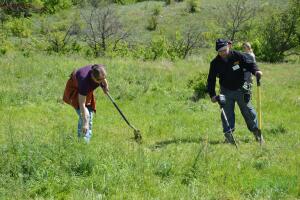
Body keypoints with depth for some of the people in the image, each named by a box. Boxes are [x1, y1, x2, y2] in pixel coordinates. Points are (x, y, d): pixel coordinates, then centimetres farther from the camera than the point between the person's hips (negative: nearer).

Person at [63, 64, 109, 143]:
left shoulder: (100, 71, -27)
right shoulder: (85, 80, -42)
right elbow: (81, 104, -40)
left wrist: (105, 85, -10)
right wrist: (85, 123, -42)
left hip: (87, 91, 7)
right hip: (75, 90, -7)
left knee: (89, 117, 3)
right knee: (85, 114, -24)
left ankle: (86, 142, 10)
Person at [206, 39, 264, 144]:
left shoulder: (238, 56, -12)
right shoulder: (215, 63, -9)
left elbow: (249, 64, -6)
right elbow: (211, 80, -3)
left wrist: (256, 71, -27)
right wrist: (212, 94, -11)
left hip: (241, 89, 0)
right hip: (226, 91, 0)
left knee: (248, 111, 5)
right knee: (227, 113, -3)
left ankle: (257, 133, 17)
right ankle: (228, 134, 4)